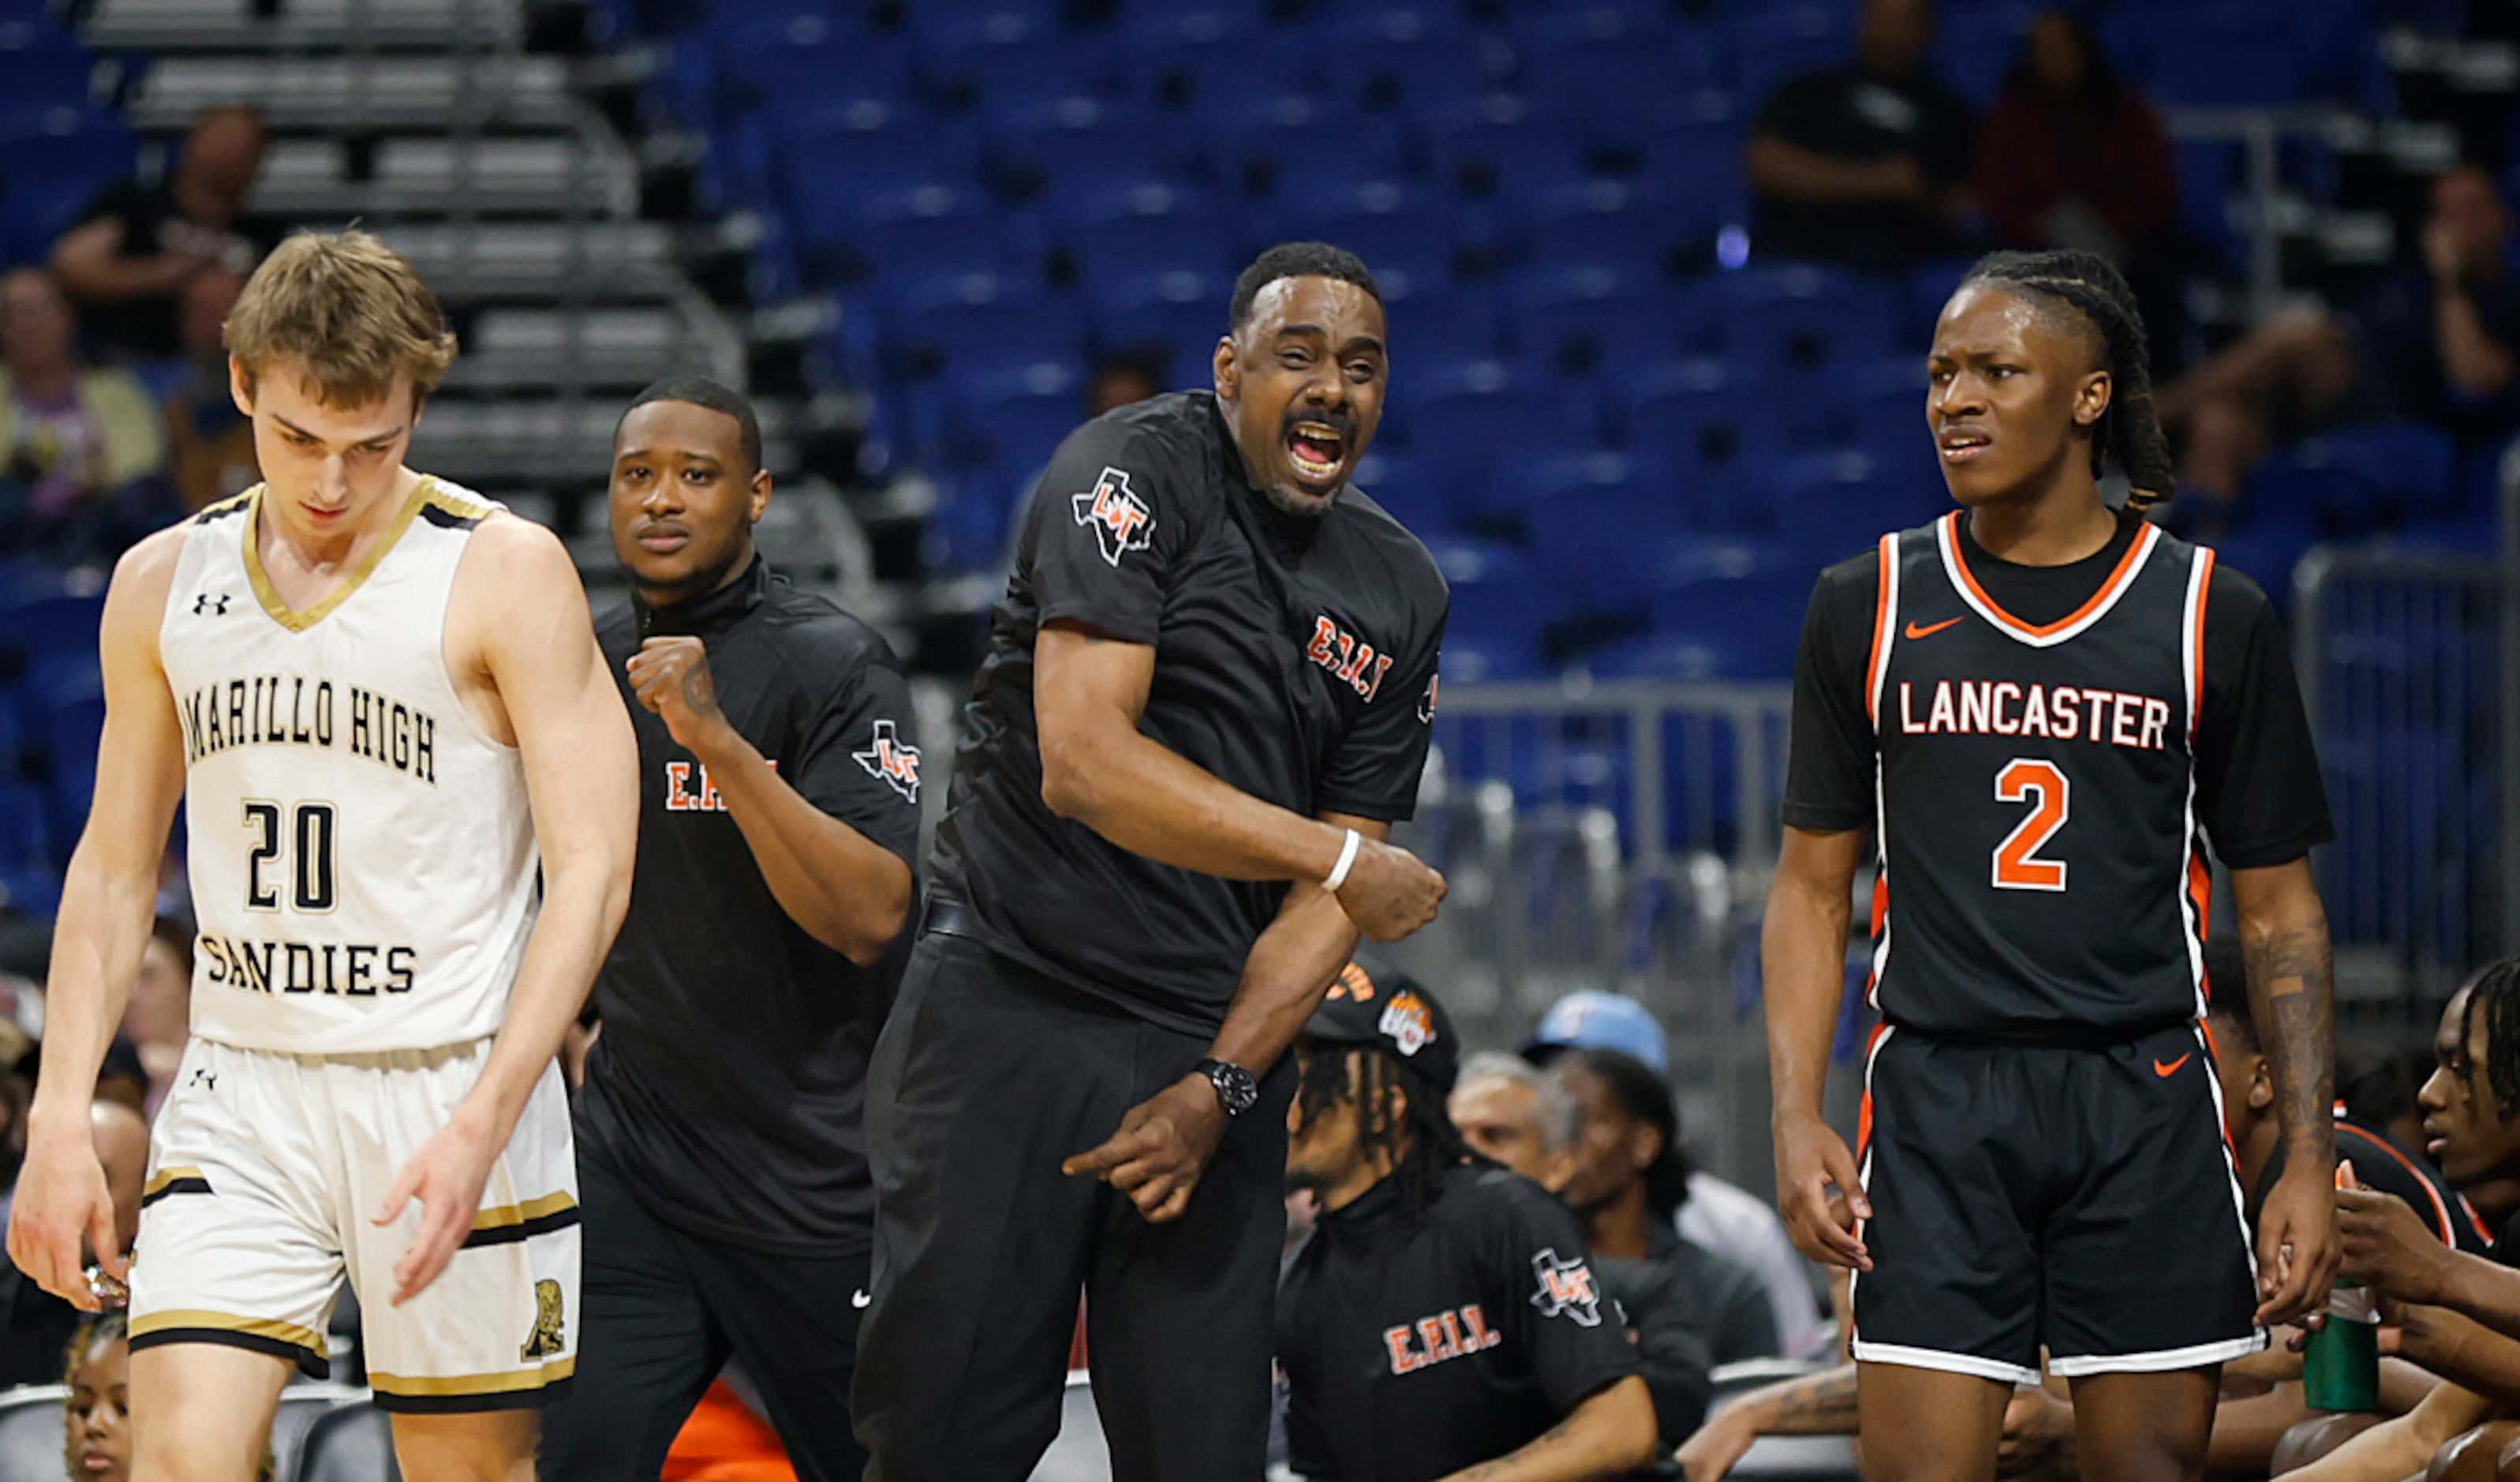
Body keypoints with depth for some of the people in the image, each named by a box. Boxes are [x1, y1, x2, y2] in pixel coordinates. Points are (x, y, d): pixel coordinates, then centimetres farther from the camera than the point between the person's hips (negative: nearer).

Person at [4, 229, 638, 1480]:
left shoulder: (504, 573, -7)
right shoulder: (164, 583, 8)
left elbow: (591, 870, -10)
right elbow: (114, 869, 15)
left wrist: (480, 1126, -20)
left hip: (450, 1089, -3)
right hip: (240, 1093, 3)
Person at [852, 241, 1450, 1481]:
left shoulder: (1399, 595, 11)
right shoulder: (1135, 472, -7)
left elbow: (1333, 894, 9)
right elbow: (1082, 760, -19)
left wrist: (1221, 1088, -5)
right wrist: (1334, 856, -20)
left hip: (1211, 1042, 5)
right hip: (1010, 999, -5)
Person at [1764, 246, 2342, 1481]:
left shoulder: (2212, 614, 5)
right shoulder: (1868, 607, 8)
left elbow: (2278, 909, 7)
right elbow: (1813, 887, 11)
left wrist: (2310, 1159, 0)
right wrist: (1797, 1119, -2)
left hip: (2144, 1100, 0)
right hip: (1937, 1097, 0)